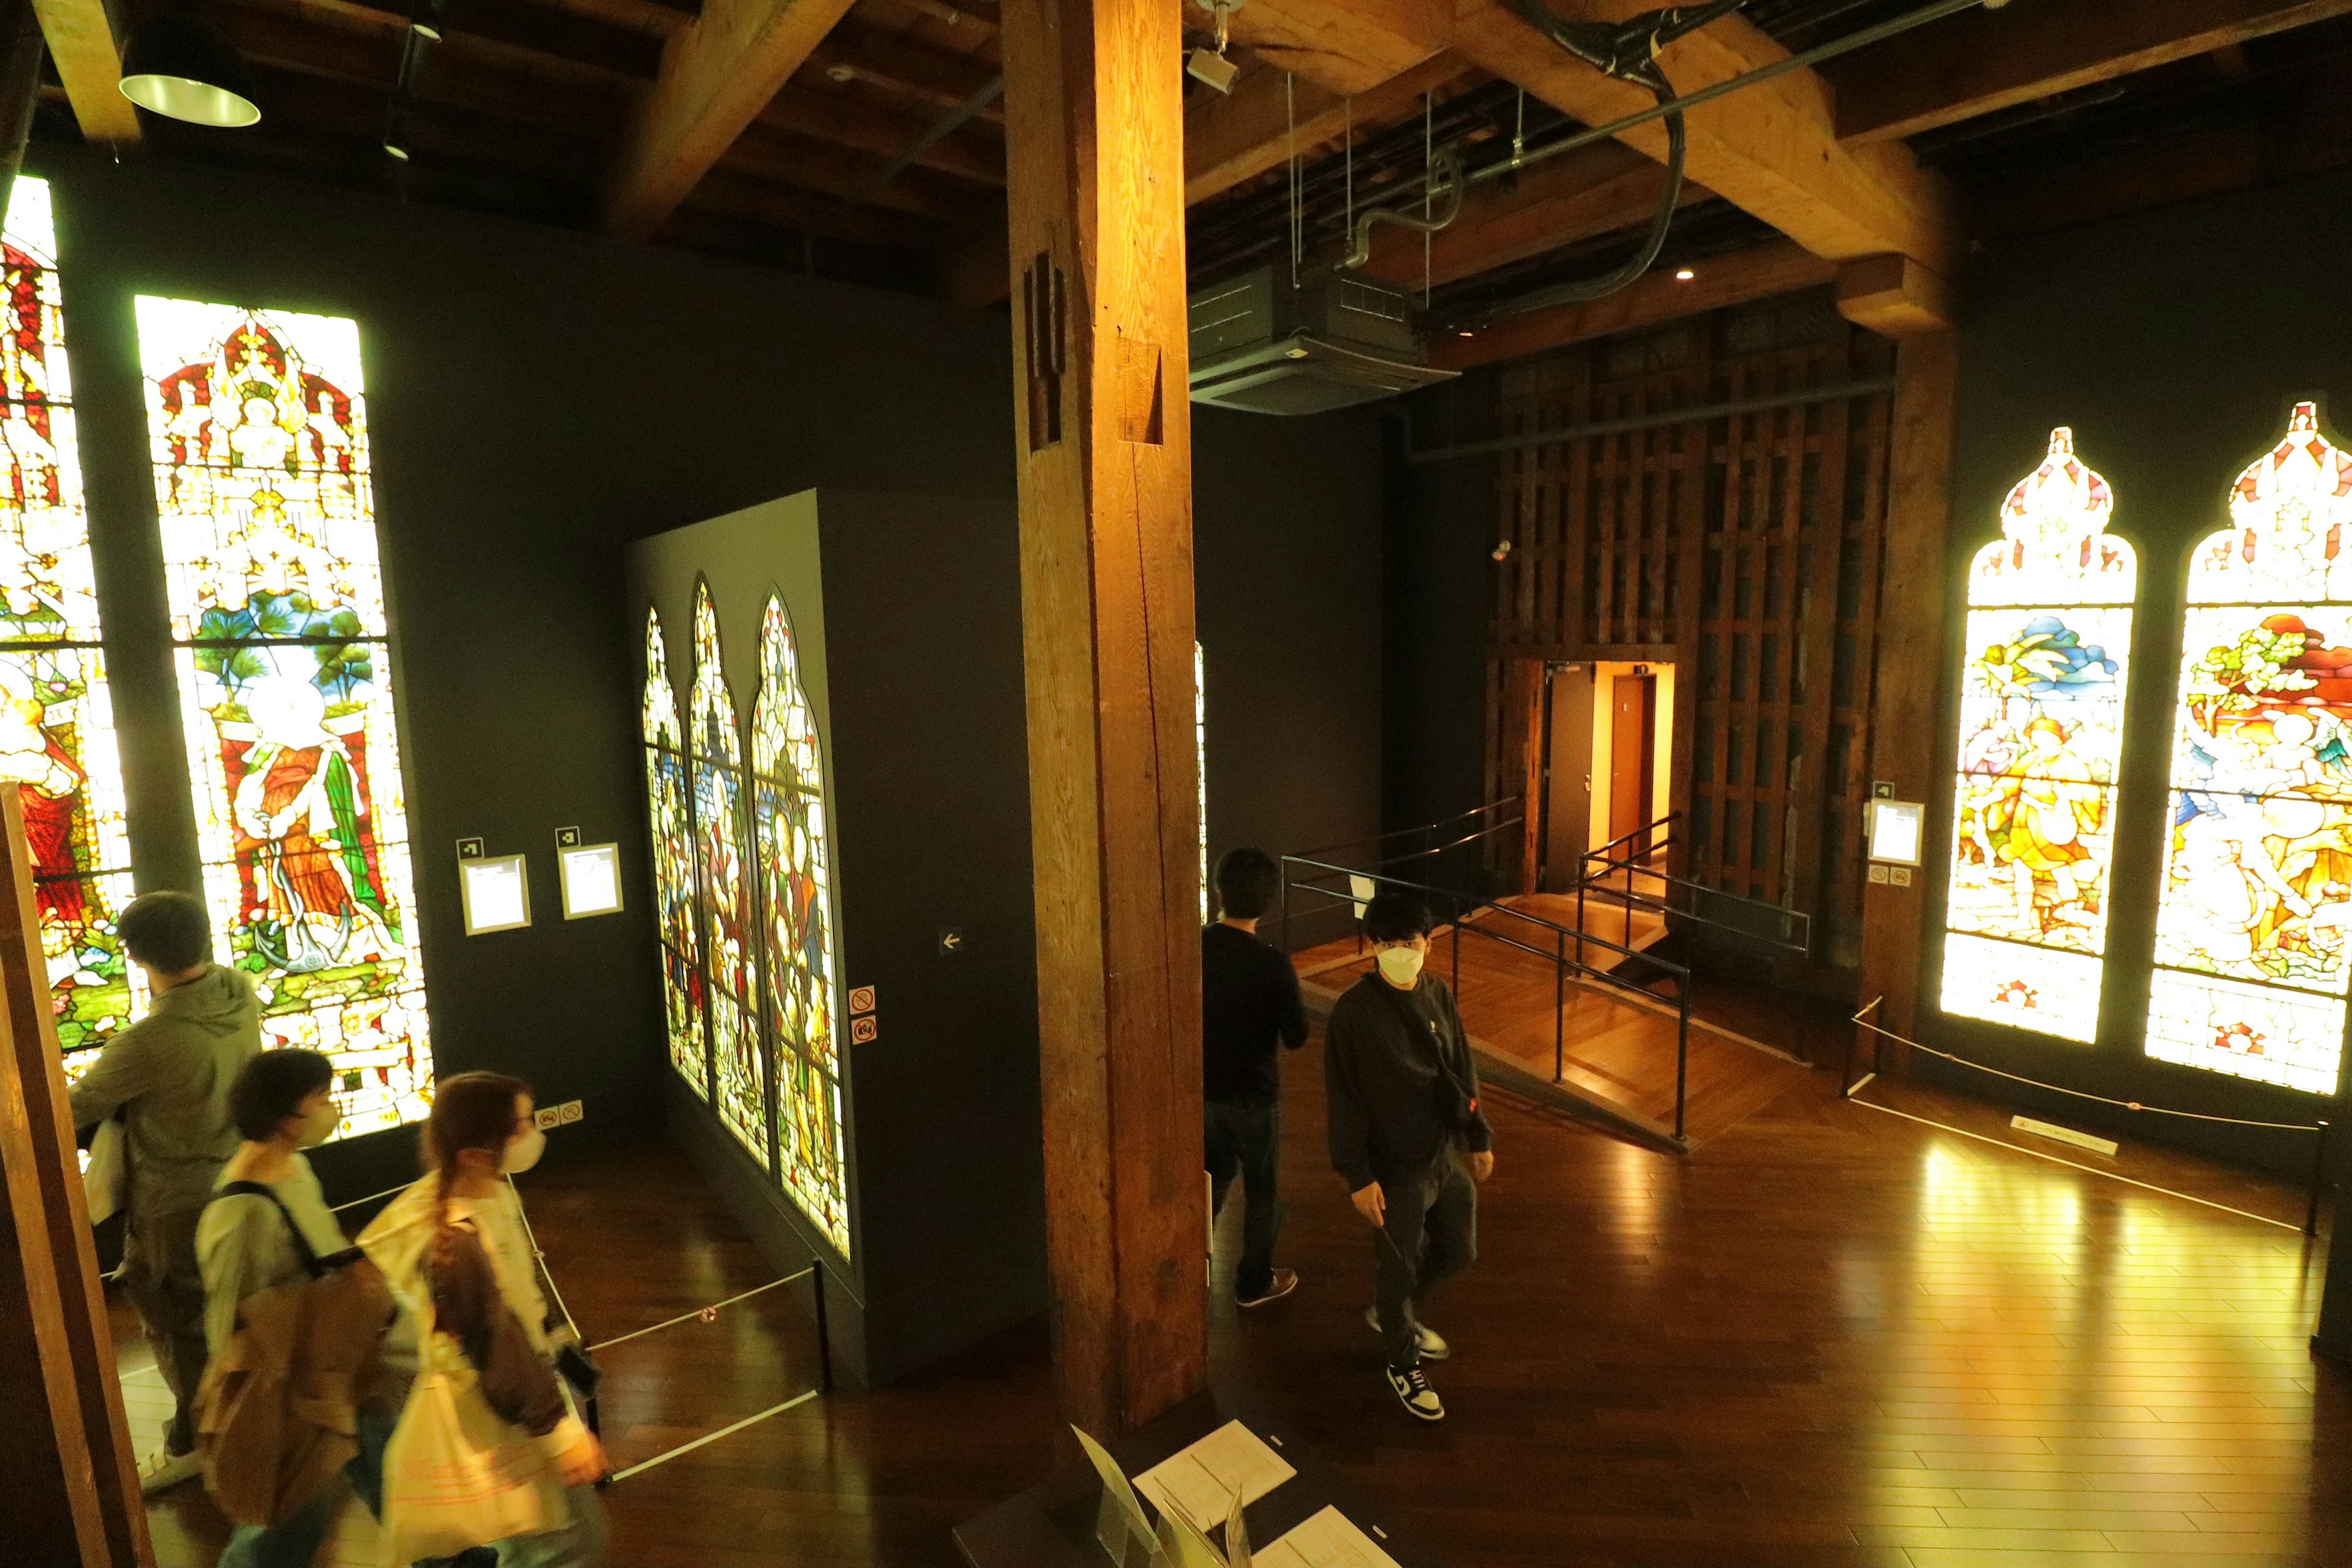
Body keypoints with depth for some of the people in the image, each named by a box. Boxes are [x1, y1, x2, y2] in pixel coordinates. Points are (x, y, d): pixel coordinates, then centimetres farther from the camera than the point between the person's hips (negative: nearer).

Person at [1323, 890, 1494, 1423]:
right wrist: (1359, 1176, -16)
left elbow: (1462, 1072, 8)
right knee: (1398, 1267, 11)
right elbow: (1345, 1101, -17)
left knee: (1459, 1251, 21)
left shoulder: (1438, 994, -3)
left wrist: (1480, 1137, 12)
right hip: (1396, 1167, -6)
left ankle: (1393, 1313, 47)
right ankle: (1404, 1366, 37)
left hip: (1448, 1154, 6)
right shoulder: (1353, 1013, -21)